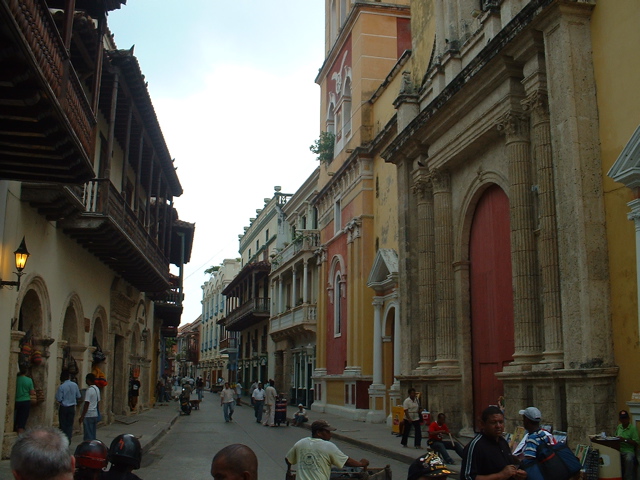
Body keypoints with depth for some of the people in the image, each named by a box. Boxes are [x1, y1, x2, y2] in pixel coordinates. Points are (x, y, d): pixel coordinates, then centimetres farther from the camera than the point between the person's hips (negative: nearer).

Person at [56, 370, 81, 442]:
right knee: (70, 425, 10)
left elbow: (58, 399, -15)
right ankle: (68, 440, 7)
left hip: (63, 408, -3)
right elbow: (78, 396, 5)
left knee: (63, 424, 7)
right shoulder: (75, 385, -4)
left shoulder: (61, 386, -16)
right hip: (72, 407, 3)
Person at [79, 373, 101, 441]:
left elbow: (87, 404, -17)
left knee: (88, 435, -4)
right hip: (95, 414, 8)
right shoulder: (97, 389, 11)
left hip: (88, 415, -8)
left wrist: (82, 416, -13)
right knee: (93, 434, 12)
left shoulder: (89, 390, -14)